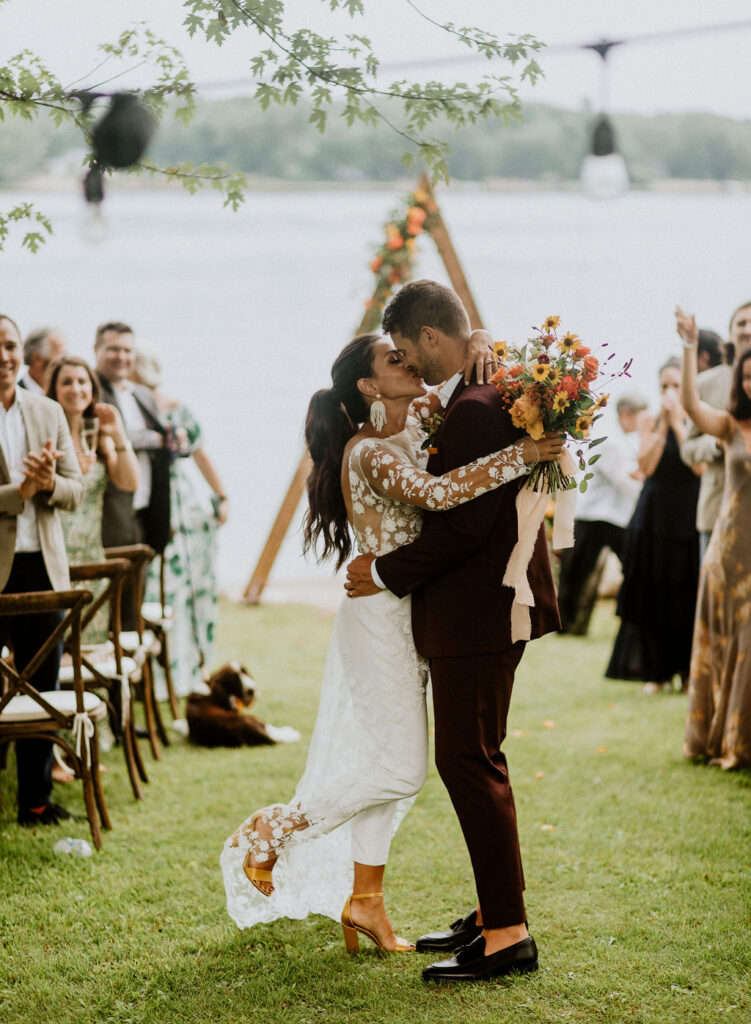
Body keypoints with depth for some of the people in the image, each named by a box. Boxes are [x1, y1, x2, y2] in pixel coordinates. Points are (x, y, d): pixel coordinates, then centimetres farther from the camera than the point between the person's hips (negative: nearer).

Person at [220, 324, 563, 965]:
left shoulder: (414, 423, 6)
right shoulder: (369, 452, -19)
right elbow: (435, 493, -37)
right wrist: (522, 455, -36)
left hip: (407, 616, 9)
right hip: (380, 616, -9)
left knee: (380, 760, 13)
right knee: (401, 768, -7)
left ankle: (365, 901, 21)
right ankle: (271, 832, 7)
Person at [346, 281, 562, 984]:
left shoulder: (475, 410, -21)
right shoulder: (493, 393, 12)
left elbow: (465, 524, -24)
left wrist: (388, 573, -14)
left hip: (476, 614, -11)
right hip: (483, 607, 11)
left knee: (469, 762, -7)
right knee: (471, 760, 17)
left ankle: (508, 935, -3)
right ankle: (493, 913, 25)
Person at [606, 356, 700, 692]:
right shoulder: (649, 420, 4)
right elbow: (647, 466, -7)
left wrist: (678, 423, -15)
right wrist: (663, 425, -11)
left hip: (687, 516, -2)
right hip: (654, 516, 2)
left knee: (686, 594, 0)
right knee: (653, 592, 2)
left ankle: (687, 669, 13)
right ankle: (657, 671, 9)